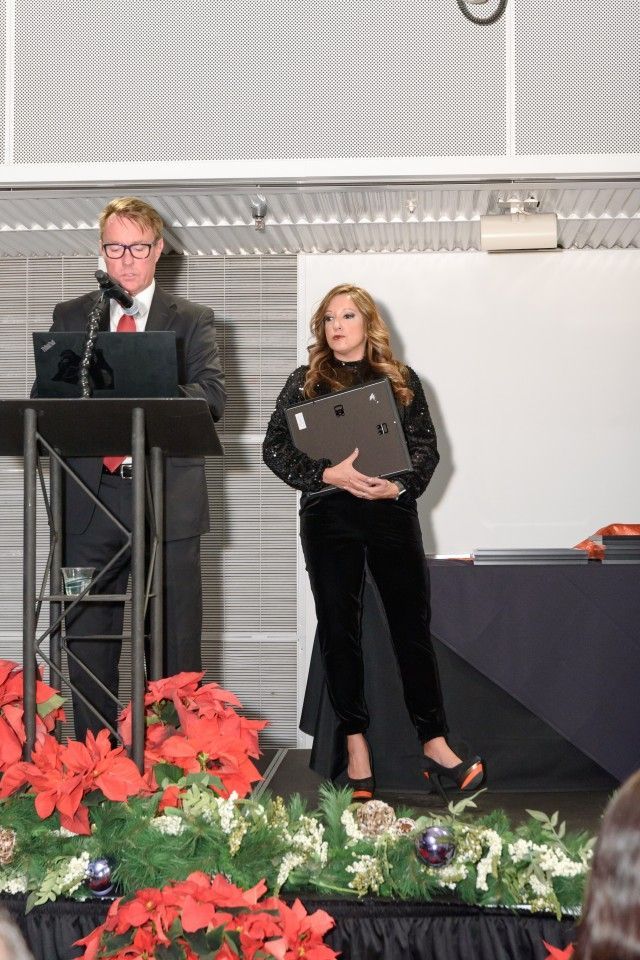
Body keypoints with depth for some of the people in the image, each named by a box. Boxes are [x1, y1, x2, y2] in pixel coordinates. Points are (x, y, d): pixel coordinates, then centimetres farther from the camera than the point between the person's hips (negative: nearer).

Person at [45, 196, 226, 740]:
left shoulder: (192, 320, 8)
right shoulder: (70, 318, 15)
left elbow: (213, 396, -5)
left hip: (167, 499, -2)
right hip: (91, 500, 2)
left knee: (175, 647, 1)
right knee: (87, 644, 6)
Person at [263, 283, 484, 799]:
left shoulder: (401, 380, 11)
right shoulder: (305, 382, 9)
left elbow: (427, 446, 6)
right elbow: (274, 448, 0)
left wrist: (400, 485, -13)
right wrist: (327, 474, -14)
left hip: (393, 512, 0)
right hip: (328, 518, 0)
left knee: (413, 626, 1)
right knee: (339, 630, 3)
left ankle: (436, 745, 9)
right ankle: (356, 748, 12)